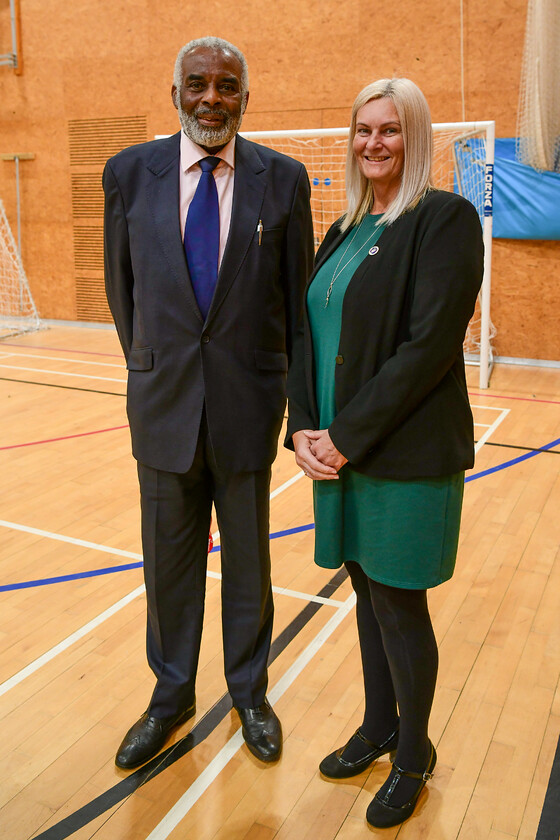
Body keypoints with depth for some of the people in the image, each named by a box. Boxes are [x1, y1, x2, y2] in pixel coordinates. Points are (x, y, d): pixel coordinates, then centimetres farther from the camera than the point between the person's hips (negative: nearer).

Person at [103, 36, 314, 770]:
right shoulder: (130, 172, 1)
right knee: (169, 561, 14)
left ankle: (249, 694, 37)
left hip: (247, 405, -1)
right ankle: (172, 695, 38)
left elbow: (298, 294, 4)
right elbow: (121, 283, 10)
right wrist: (150, 367, 12)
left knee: (248, 563, 14)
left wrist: (297, 397, 6)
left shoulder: (283, 178, -2)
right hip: (163, 405, 1)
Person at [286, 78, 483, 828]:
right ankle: (378, 726, 38)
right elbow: (308, 335, 11)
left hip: (406, 456, -6)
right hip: (339, 451, 6)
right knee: (368, 593, 17)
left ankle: (413, 756, 29)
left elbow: (429, 345, -18)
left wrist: (349, 436, -17)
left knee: (398, 604, 5)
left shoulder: (445, 219, -9)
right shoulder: (346, 231, 14)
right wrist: (303, 428, -3)